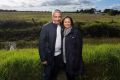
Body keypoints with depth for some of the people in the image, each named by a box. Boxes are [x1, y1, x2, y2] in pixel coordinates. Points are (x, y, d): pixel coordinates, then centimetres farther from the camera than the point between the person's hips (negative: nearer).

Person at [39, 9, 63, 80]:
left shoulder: (62, 27, 0)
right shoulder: (46, 27, -14)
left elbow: (62, 41, 7)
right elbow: (41, 43, -13)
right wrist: (43, 58, -14)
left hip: (59, 55, 4)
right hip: (49, 56, -4)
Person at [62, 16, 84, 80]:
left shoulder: (76, 31, -10)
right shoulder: (63, 31, 9)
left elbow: (79, 46, -12)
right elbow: (62, 45, 11)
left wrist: (77, 58, -15)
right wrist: (62, 56, 9)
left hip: (72, 59, -6)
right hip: (65, 59, 6)